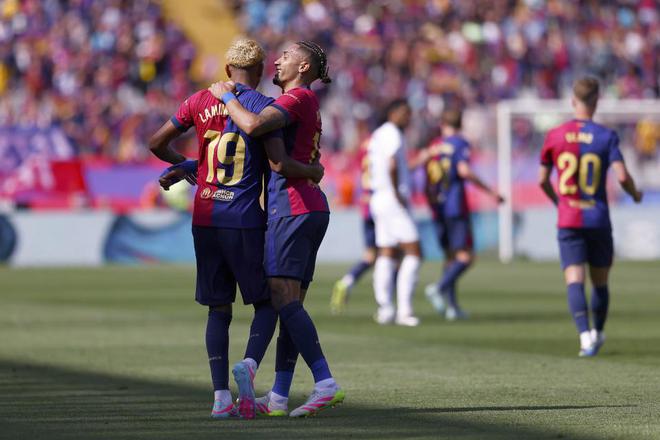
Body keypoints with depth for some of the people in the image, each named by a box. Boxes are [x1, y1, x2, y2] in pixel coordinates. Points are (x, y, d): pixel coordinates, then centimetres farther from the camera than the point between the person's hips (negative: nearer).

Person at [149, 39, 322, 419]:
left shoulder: (201, 102, 7)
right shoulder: (263, 106, -6)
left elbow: (157, 143, 13)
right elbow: (279, 165, -15)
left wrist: (184, 166, 31)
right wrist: (313, 171, 4)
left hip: (205, 219, 4)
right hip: (245, 220, -4)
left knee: (219, 308, 8)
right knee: (267, 303, 9)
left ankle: (220, 396, -1)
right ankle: (249, 365, -18)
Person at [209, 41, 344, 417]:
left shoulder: (299, 98, -6)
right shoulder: (305, 105, 25)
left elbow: (253, 126, -25)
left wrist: (227, 96, -7)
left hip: (292, 207, -10)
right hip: (312, 207, 10)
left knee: (284, 298, -15)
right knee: (291, 304, 7)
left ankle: (326, 384, -23)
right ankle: (279, 397, 8)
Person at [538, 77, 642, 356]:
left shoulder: (554, 136, 1)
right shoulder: (607, 137, -5)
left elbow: (542, 180, 7)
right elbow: (622, 176, -13)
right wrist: (635, 194, 9)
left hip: (568, 221, 0)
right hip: (599, 220, 0)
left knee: (574, 281, -7)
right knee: (600, 283, 17)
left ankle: (586, 335, -25)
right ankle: (597, 334, 30)